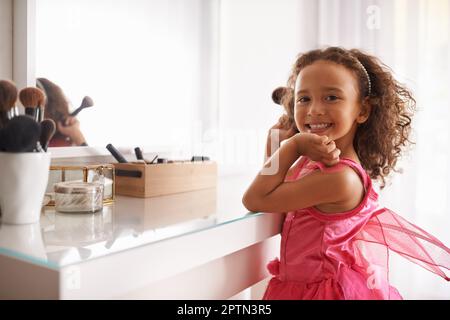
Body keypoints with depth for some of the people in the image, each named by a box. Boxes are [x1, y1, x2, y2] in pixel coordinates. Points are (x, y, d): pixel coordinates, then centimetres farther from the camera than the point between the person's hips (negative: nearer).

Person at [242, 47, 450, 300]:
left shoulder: (341, 178, -29)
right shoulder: (311, 160, -5)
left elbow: (255, 200, -25)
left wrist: (294, 144, -23)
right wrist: (278, 144, -8)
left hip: (325, 290, -8)